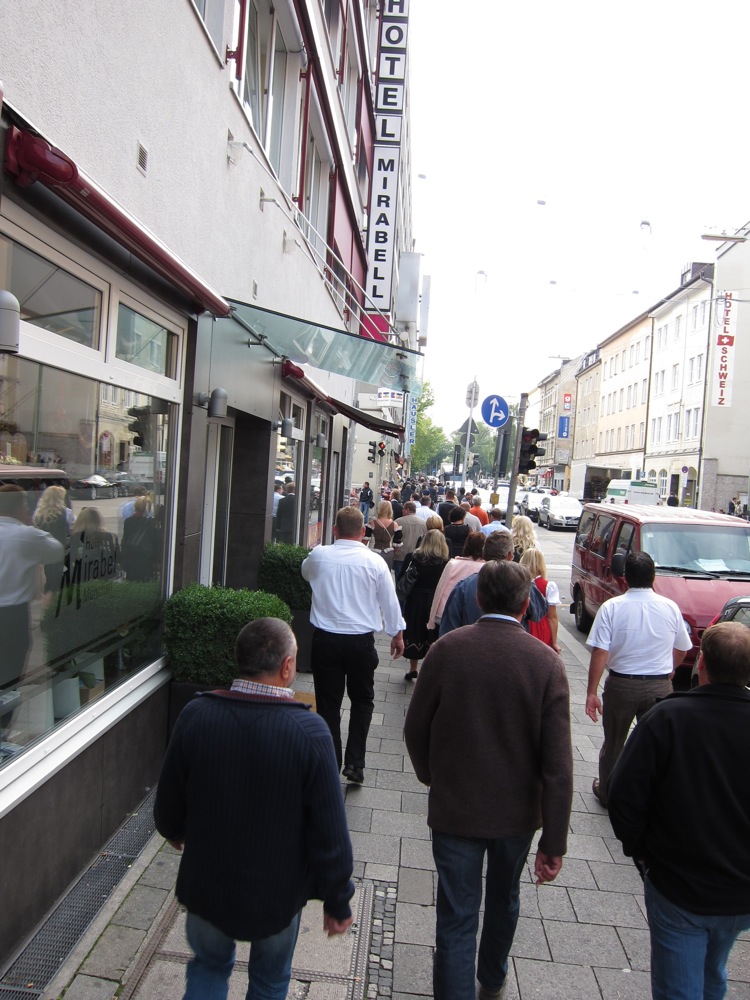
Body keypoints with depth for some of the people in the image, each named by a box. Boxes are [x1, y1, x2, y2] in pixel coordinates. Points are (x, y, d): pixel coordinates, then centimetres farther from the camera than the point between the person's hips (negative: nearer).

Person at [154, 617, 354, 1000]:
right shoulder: (309, 732, -26)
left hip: (206, 886, 2)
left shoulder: (196, 716, -19)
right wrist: (338, 901, -3)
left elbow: (168, 806, -5)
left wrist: (175, 831, 19)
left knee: (208, 967, 30)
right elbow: (330, 834, -19)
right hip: (277, 894, -1)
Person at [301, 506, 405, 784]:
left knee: (328, 704, 10)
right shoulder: (374, 561, -8)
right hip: (361, 640, 0)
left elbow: (306, 573, 20)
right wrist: (397, 633, 16)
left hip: (325, 639, 1)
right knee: (362, 701, 18)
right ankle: (354, 763, 13)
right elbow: (389, 600, 1)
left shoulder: (318, 555, -5)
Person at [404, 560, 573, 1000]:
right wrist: (555, 840, -9)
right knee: (503, 898, 27)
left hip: (455, 807, -2)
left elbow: (416, 728, -5)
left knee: (456, 915, 11)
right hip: (518, 811, 2)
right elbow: (557, 762, -17)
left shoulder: (446, 649, -15)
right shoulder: (546, 662, -17)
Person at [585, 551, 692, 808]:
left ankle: (606, 792, 34)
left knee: (613, 743, 17)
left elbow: (599, 653, -17)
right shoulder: (671, 608, -4)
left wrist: (592, 692, -10)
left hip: (621, 685, -1)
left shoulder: (611, 607, -13)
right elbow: (681, 650, 10)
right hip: (660, 687, 1)